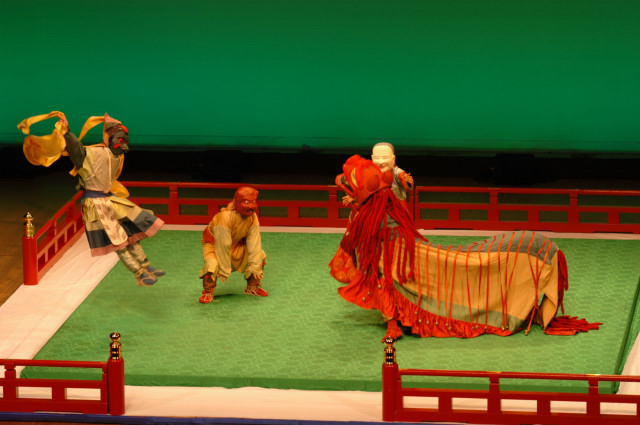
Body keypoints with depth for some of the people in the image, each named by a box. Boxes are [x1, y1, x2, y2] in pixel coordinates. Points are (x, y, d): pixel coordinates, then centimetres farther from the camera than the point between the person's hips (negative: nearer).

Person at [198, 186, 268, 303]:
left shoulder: (253, 218, -15)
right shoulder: (225, 217, -36)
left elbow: (254, 243, -14)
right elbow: (223, 245, -32)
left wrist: (255, 266, -18)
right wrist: (224, 270, -28)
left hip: (236, 244, 6)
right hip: (213, 244, -6)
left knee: (260, 255, -4)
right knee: (213, 264, -34)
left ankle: (252, 288, 15)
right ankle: (208, 292, -10)